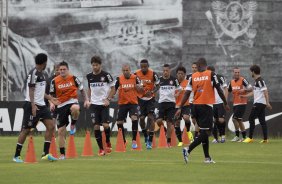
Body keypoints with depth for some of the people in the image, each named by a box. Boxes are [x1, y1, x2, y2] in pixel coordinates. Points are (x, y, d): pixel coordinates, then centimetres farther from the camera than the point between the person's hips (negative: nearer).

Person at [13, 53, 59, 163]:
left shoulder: (44, 74, 16)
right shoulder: (34, 73, -13)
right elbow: (31, 90, -17)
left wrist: (50, 98, 25)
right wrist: (33, 105, -24)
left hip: (41, 105, 9)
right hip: (32, 105, -9)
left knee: (51, 126, -1)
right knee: (26, 130, -5)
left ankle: (45, 153, 2)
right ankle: (16, 156, 3)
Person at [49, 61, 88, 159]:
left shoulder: (73, 78, -1)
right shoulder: (55, 81, -1)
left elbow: (81, 89, 10)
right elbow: (52, 95, 7)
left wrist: (86, 100, -1)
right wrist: (52, 103, -11)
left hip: (72, 102, -2)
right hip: (61, 106, 2)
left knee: (75, 108, -42)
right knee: (61, 131, -1)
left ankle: (73, 125, -11)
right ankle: (62, 154, 10)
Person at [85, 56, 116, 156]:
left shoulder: (106, 75, -5)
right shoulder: (89, 76, 7)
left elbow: (113, 88, 0)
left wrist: (108, 99, -11)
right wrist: (89, 100, 8)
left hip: (104, 103, -3)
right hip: (94, 104, 3)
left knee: (105, 125, -13)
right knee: (96, 126, -3)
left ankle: (108, 143, 14)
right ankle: (101, 149, 5)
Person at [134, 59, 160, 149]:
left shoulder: (153, 74, -13)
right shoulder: (136, 74, -10)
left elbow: (157, 86, -4)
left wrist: (152, 92, -22)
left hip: (150, 98, -2)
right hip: (140, 98, 2)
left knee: (151, 117, -10)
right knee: (141, 118, -2)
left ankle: (150, 142, -10)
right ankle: (146, 136, 24)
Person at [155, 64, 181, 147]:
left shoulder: (174, 80, 1)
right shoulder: (159, 80, 4)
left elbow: (179, 89, 13)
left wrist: (177, 94, -3)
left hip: (171, 103, -1)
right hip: (162, 102, 1)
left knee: (169, 122, -1)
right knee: (159, 121, -13)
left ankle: (169, 141, 6)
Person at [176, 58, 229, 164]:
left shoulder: (193, 76, 4)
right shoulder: (211, 75, -4)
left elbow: (187, 93, 0)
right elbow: (219, 90, -1)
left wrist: (180, 108, 2)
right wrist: (225, 103, 10)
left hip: (196, 106, 5)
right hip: (206, 106, -5)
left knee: (203, 132, 14)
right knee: (206, 132, -5)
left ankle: (207, 157, 15)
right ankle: (188, 150, -21)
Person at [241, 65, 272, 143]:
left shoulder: (260, 81, -12)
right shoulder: (256, 81, 17)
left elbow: (265, 91, -18)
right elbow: (254, 92, 28)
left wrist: (267, 103, -24)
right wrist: (245, 96, 35)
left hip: (259, 103, -9)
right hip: (261, 104, 9)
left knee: (251, 118, -5)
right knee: (262, 120, 7)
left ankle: (250, 138, -3)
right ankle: (265, 139, 4)